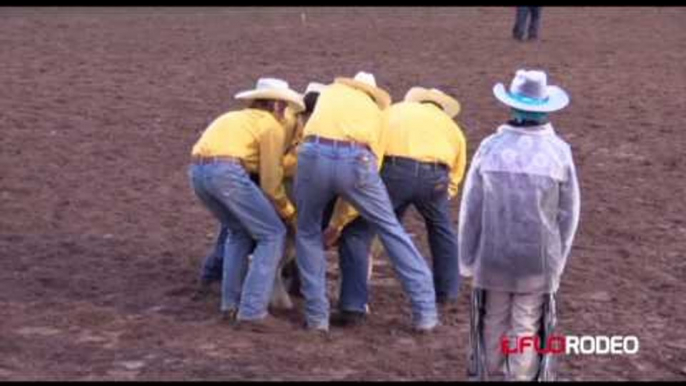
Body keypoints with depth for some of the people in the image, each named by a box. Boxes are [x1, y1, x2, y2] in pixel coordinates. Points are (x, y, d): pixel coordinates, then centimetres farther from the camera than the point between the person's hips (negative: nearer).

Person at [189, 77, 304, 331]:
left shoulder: (236, 118, 33)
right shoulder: (272, 127, 11)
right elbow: (270, 182, 8)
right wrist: (289, 213, 23)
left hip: (198, 171, 8)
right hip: (227, 172, -8)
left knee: (240, 231, 28)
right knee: (272, 235, 5)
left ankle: (230, 305, 23)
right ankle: (252, 311, -3)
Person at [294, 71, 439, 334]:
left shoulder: (331, 91, 36)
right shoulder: (376, 112, 32)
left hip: (315, 155, 0)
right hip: (356, 160, 0)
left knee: (308, 234, 23)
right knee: (390, 230, 18)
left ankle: (316, 315, 20)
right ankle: (425, 311, 20)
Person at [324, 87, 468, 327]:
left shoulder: (392, 112, 35)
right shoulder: (451, 127, 36)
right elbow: (453, 182, 29)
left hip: (393, 169, -2)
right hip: (434, 173, 2)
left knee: (355, 233, 9)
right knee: (441, 227, 33)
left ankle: (353, 307, 0)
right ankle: (447, 292, 44)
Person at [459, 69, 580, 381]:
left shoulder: (491, 147, -8)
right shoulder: (559, 151, -8)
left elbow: (470, 209, -3)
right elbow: (568, 214, -2)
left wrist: (467, 260, 8)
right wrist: (557, 260, 10)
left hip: (493, 257, 1)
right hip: (539, 261, -1)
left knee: (494, 325, 16)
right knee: (527, 327, 6)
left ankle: (492, 375, 30)